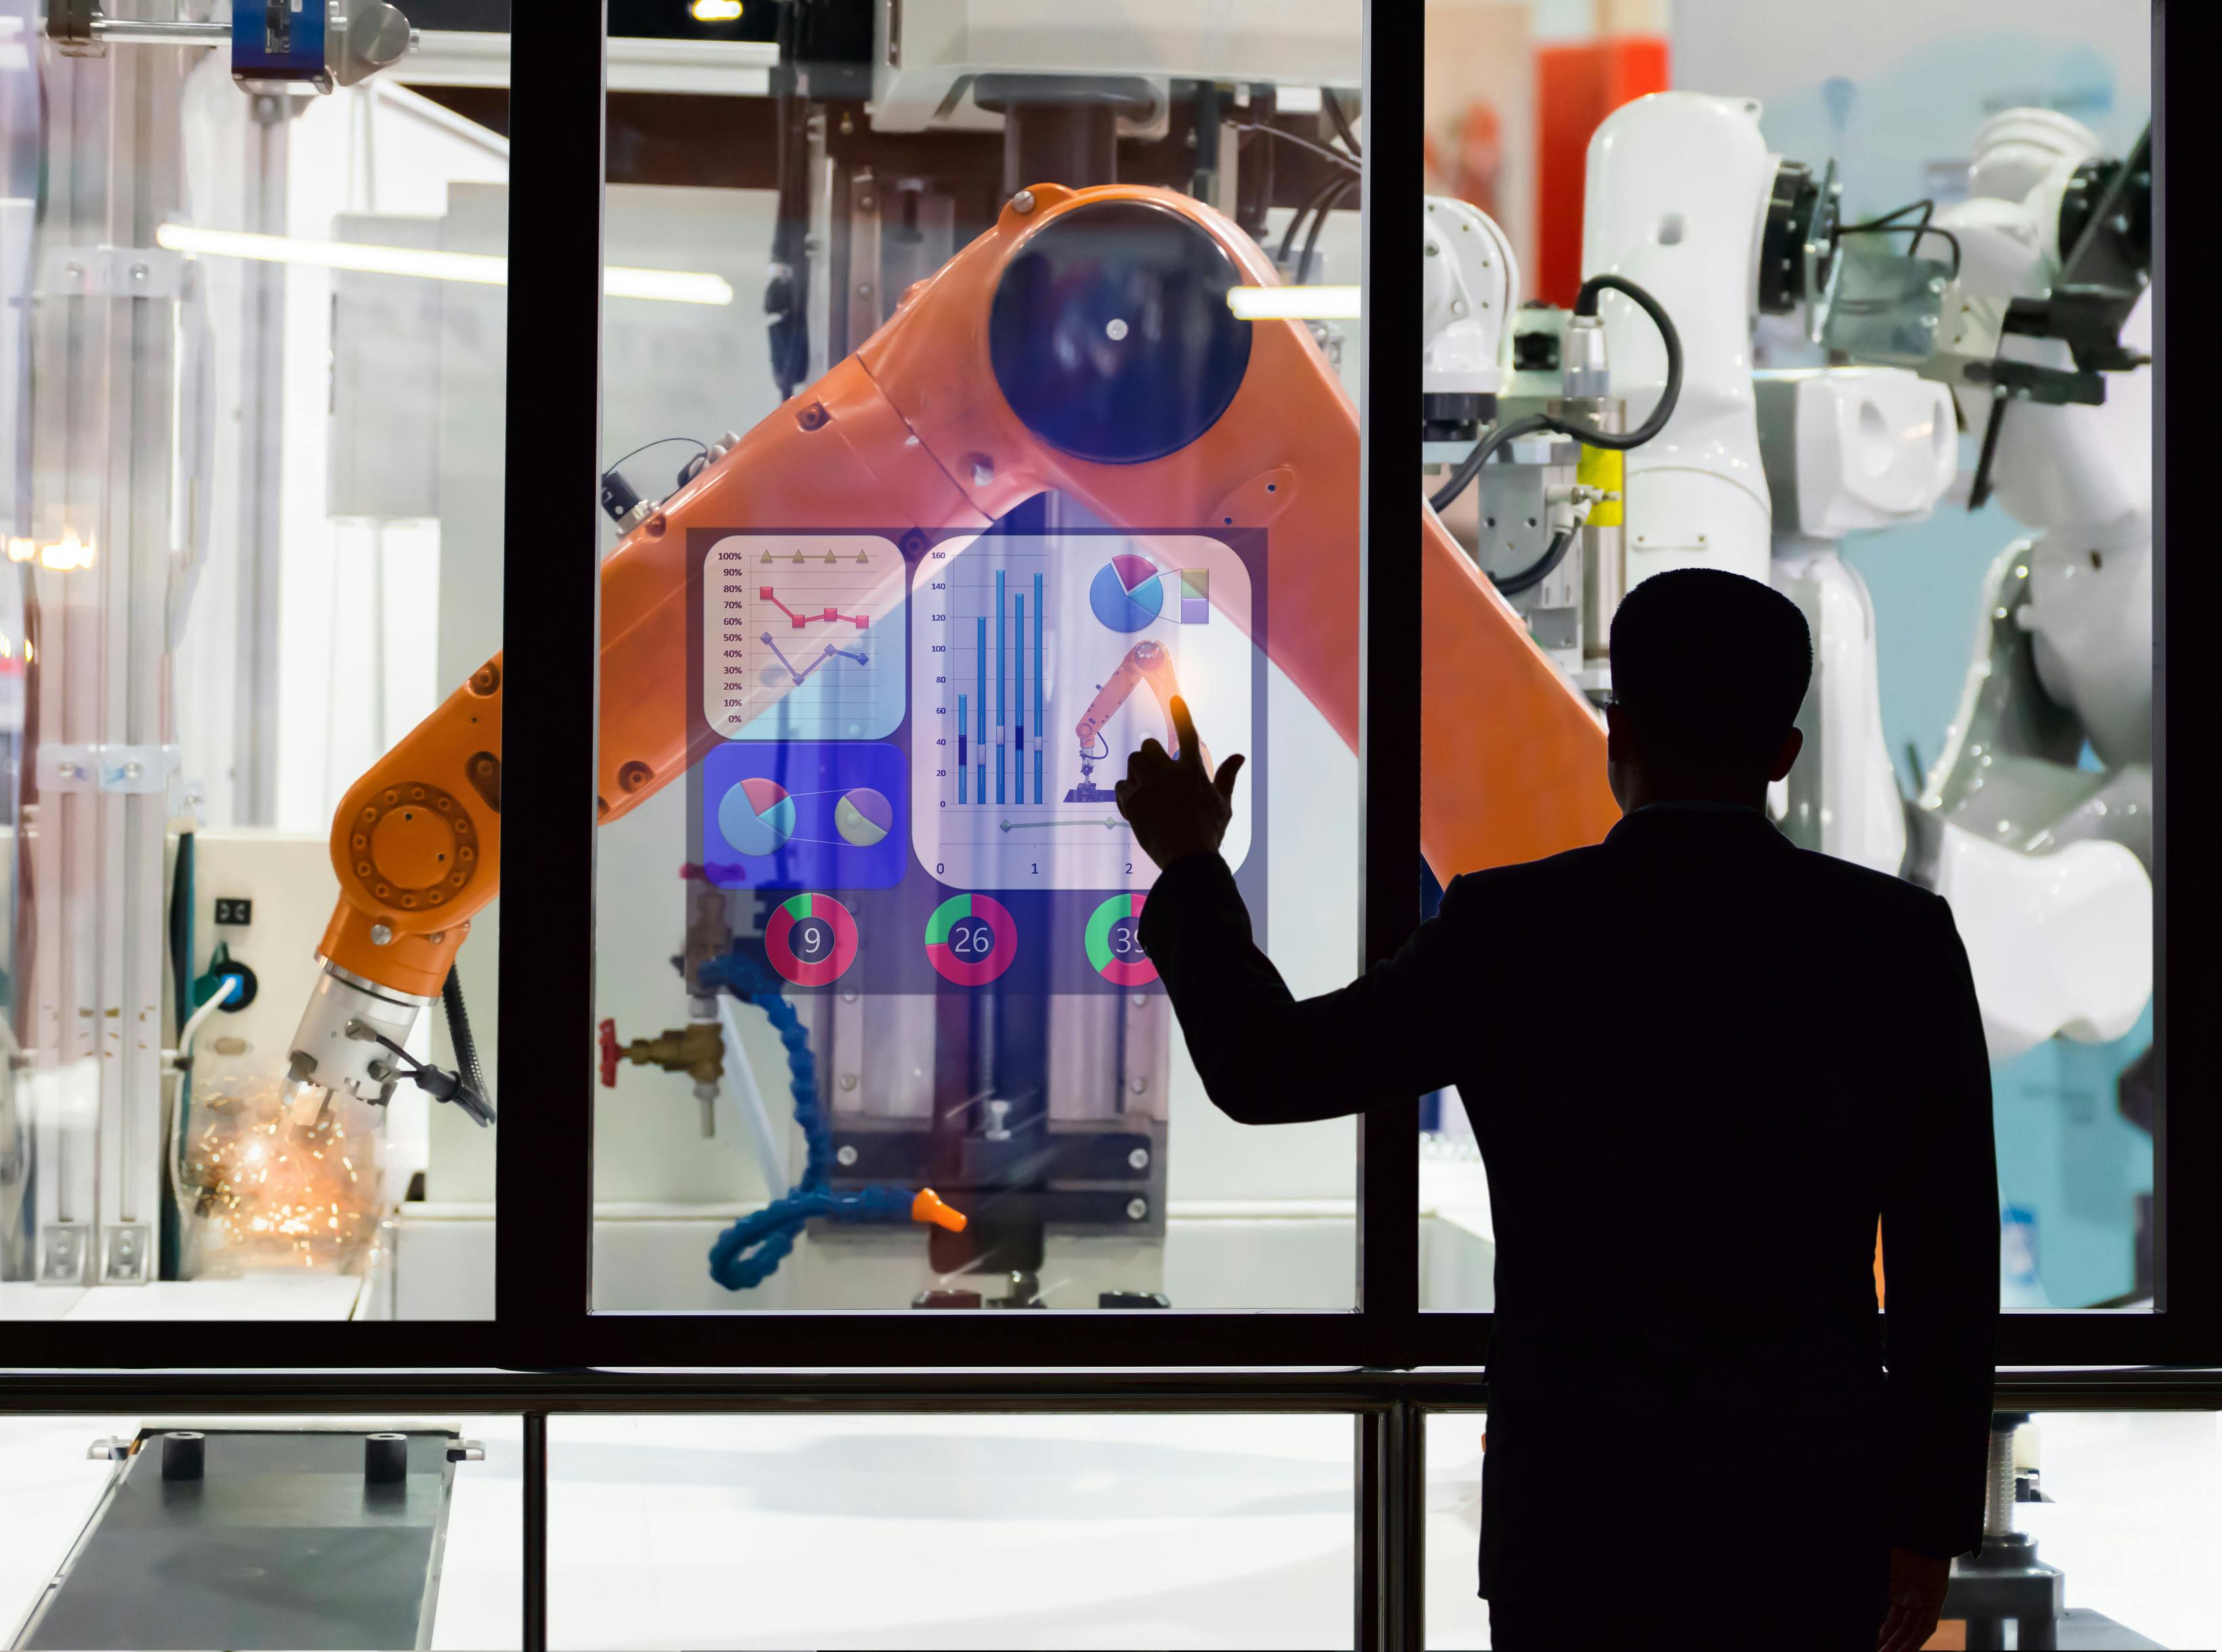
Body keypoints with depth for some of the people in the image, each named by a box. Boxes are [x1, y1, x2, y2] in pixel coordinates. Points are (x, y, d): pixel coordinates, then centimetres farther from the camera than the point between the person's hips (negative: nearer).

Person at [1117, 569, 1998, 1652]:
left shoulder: (1513, 931, -7)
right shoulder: (1900, 939, -4)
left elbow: (1267, 1073, 4)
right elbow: (1950, 1263, -2)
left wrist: (1188, 867, 19)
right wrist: (1930, 1523, 7)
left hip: (1579, 1521, -1)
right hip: (1810, 1521, 1)